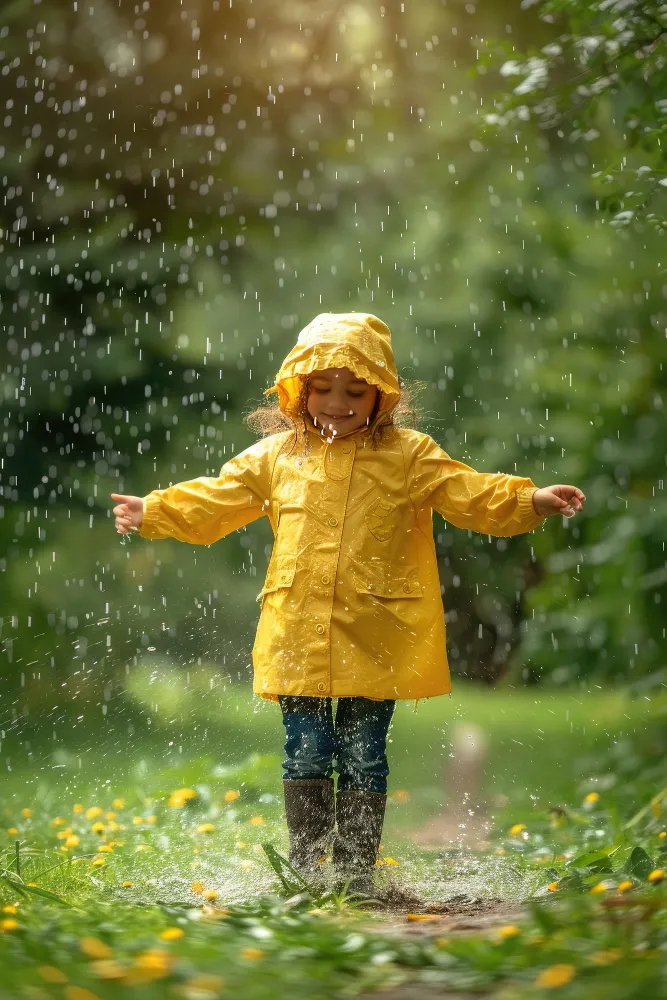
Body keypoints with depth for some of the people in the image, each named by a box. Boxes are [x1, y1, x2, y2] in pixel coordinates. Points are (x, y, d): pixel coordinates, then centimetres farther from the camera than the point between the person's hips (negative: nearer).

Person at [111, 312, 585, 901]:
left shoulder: (409, 456, 4)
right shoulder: (276, 456, 10)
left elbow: (470, 494, 0)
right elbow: (214, 501, 17)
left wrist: (531, 501, -13)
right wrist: (153, 512, 12)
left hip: (375, 637, -1)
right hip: (298, 632, 1)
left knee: (363, 756, 3)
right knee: (306, 753, 3)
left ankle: (356, 874, 12)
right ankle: (305, 871, 11)